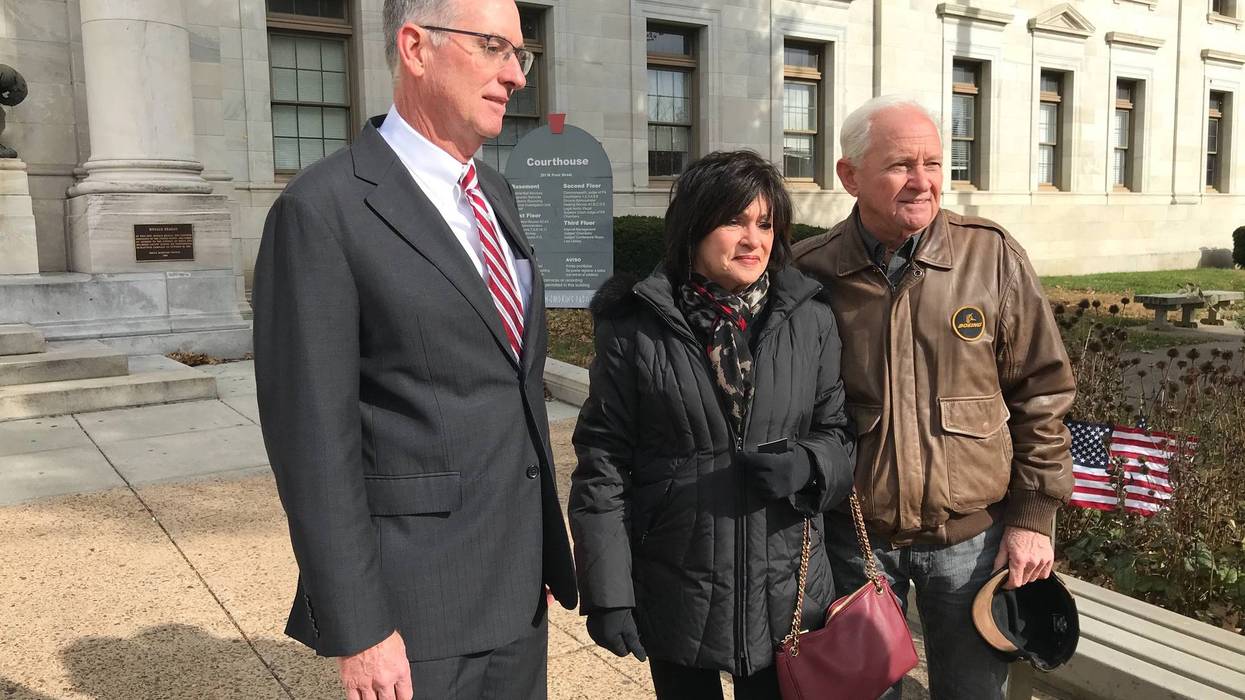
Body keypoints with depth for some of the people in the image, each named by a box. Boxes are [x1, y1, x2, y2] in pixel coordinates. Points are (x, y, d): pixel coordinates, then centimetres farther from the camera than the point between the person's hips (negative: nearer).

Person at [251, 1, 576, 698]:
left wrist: (543, 547, 16)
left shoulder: (496, 193, 9)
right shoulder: (324, 209, -14)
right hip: (417, 609, -6)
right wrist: (358, 630, -15)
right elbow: (313, 436, -16)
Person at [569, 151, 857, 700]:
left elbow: (841, 434, 8)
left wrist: (807, 464, -15)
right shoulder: (635, 329, -7)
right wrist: (608, 594, -8)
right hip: (675, 601, -1)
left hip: (786, 595, 2)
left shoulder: (812, 322, 0)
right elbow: (603, 466, -6)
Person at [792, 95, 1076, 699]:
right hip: (853, 538, 0)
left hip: (973, 536, 0)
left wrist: (1033, 516, -2)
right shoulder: (809, 272, -6)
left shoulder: (993, 257, -7)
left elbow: (1042, 392, -1)